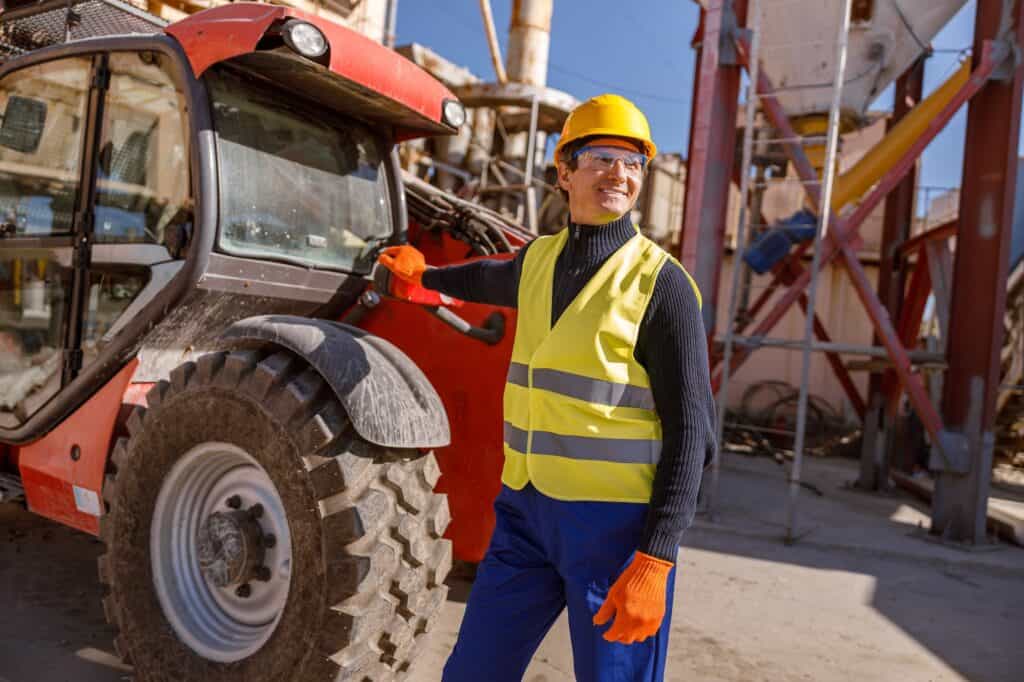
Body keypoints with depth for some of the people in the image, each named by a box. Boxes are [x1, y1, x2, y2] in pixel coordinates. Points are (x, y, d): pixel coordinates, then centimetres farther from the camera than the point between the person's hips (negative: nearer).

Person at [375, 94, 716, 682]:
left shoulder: (661, 284, -11)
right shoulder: (541, 258, 7)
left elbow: (690, 432, -12)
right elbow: (494, 281, 32)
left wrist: (654, 561, -19)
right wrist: (425, 274, 51)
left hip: (616, 521, -5)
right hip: (527, 509, 6)